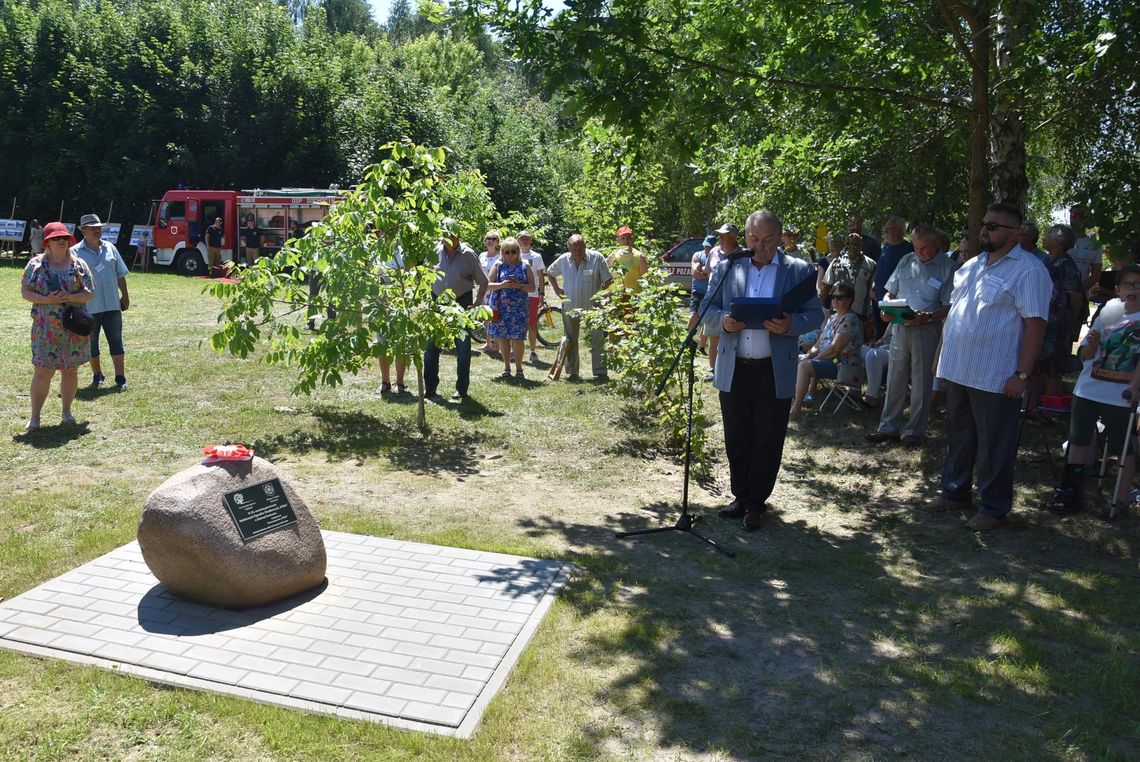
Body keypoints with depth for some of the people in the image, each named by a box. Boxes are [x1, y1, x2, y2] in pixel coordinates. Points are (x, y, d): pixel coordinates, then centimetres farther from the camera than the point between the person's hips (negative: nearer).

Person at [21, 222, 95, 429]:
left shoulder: (78, 265, 4)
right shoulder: (36, 264, 3)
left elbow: (90, 293, 2)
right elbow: (25, 291, 2)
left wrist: (70, 297, -16)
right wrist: (46, 300, -15)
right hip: (45, 329, -1)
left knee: (70, 371, 8)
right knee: (42, 372, -2)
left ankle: (67, 412, 21)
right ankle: (35, 416, 6)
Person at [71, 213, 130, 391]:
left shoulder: (110, 248, 9)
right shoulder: (75, 252, -2)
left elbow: (120, 274, 13)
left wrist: (125, 296, 11)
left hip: (112, 305, 2)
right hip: (88, 307, -2)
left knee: (116, 341, 1)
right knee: (91, 343, 9)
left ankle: (120, 378, 4)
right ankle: (97, 375, 24)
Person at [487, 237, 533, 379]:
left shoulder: (525, 266, 6)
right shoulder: (498, 266, 7)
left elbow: (532, 287, 4)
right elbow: (487, 285, 3)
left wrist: (520, 286, -15)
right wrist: (502, 285, -14)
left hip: (519, 307, -1)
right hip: (501, 307, 1)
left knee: (518, 338, -6)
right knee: (503, 337, 5)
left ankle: (519, 368, 8)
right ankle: (506, 367, 19)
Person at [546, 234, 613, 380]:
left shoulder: (597, 258, -10)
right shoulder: (563, 260, 0)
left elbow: (608, 280, -5)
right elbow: (550, 272, 19)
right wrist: (557, 290, 10)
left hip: (592, 307, -3)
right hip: (570, 307, 3)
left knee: (597, 341, -5)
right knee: (571, 341, 10)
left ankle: (600, 372, 0)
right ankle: (571, 372, 21)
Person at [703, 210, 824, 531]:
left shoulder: (799, 270, 1)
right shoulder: (727, 267, 6)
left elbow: (815, 314, 2)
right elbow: (708, 309, 8)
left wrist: (791, 325, -19)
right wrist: (723, 321, -14)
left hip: (775, 372, -2)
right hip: (733, 370, 2)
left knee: (767, 442, 6)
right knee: (736, 440, 11)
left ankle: (756, 503, 21)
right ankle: (741, 496, 28)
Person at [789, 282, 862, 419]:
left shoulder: (849, 320, -15)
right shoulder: (832, 318, 14)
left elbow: (834, 349, -22)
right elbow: (820, 343, 16)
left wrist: (813, 359, -15)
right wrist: (808, 355, -2)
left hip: (842, 366, -11)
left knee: (804, 366, -29)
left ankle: (795, 409, -30)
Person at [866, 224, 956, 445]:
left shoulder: (948, 268, -4)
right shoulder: (906, 261, 10)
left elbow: (949, 307, -8)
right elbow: (890, 292, 15)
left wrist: (928, 317, -24)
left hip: (927, 330, -4)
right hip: (900, 327, 4)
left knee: (922, 383, 5)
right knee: (895, 380, 8)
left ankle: (915, 430, 16)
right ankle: (889, 427, 17)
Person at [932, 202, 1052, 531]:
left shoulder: (1028, 270, -11)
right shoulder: (971, 266, 13)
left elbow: (1035, 324, -15)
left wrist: (1022, 374, -19)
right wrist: (942, 355, 15)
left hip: (995, 377, -7)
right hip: (957, 370, 7)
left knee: (994, 446, 3)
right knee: (958, 438, 17)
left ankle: (994, 508, 15)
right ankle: (955, 493, 31)